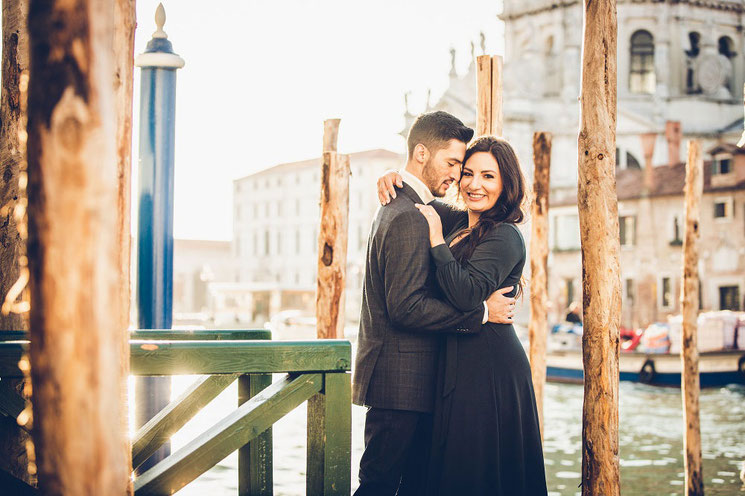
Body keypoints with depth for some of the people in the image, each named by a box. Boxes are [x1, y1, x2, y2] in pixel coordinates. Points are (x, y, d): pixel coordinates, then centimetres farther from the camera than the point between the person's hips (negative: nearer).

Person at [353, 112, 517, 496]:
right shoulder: (408, 218, -17)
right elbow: (406, 306, -24)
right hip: (401, 380, -10)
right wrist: (481, 312, -17)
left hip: (403, 377, 10)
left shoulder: (399, 206, 16)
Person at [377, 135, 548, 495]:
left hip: (488, 371, -9)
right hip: (459, 365, 9)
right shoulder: (457, 222, 11)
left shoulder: (504, 237, -14)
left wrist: (437, 239, -20)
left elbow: (466, 295, -27)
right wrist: (395, 179, 6)